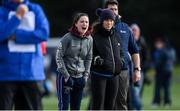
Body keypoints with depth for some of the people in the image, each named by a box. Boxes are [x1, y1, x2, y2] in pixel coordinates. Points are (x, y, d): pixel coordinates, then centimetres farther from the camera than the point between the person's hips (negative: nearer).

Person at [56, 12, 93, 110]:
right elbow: (59, 56, -9)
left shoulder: (89, 40, 5)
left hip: (80, 77, 5)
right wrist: (66, 76, -12)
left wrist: (85, 76, 4)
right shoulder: (67, 38, -10)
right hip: (65, 76, -5)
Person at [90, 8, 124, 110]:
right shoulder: (94, 36, -6)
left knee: (110, 105, 7)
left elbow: (121, 53, 24)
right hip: (99, 75, -6)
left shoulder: (116, 36, 12)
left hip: (114, 75, 6)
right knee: (98, 105, -7)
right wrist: (97, 60, -20)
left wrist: (120, 62, 6)